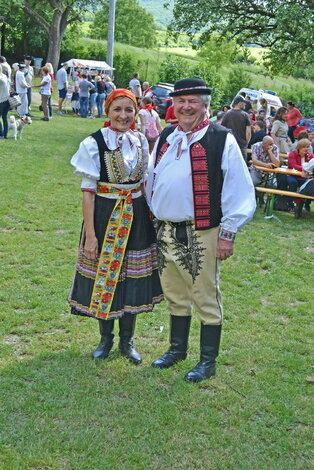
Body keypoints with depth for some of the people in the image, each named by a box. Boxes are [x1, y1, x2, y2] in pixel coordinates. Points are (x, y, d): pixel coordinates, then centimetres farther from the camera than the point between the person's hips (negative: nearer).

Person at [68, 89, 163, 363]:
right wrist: (90, 235, -14)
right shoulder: (94, 143, -10)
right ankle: (106, 339, 28)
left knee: (133, 277, 10)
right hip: (105, 216, -4)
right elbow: (88, 191, -11)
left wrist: (150, 216, 10)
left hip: (137, 218, 4)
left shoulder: (140, 141, 3)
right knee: (104, 277, 7)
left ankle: (127, 341, 27)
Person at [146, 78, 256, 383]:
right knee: (175, 296, 19)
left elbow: (239, 190, -10)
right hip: (165, 231, 6)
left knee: (206, 299, 4)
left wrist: (228, 233, -11)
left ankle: (208, 361, 19)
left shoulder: (222, 140, -9)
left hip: (202, 235, -6)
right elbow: (151, 181, 19)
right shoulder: (165, 139, 10)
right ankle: (177, 349, 36)